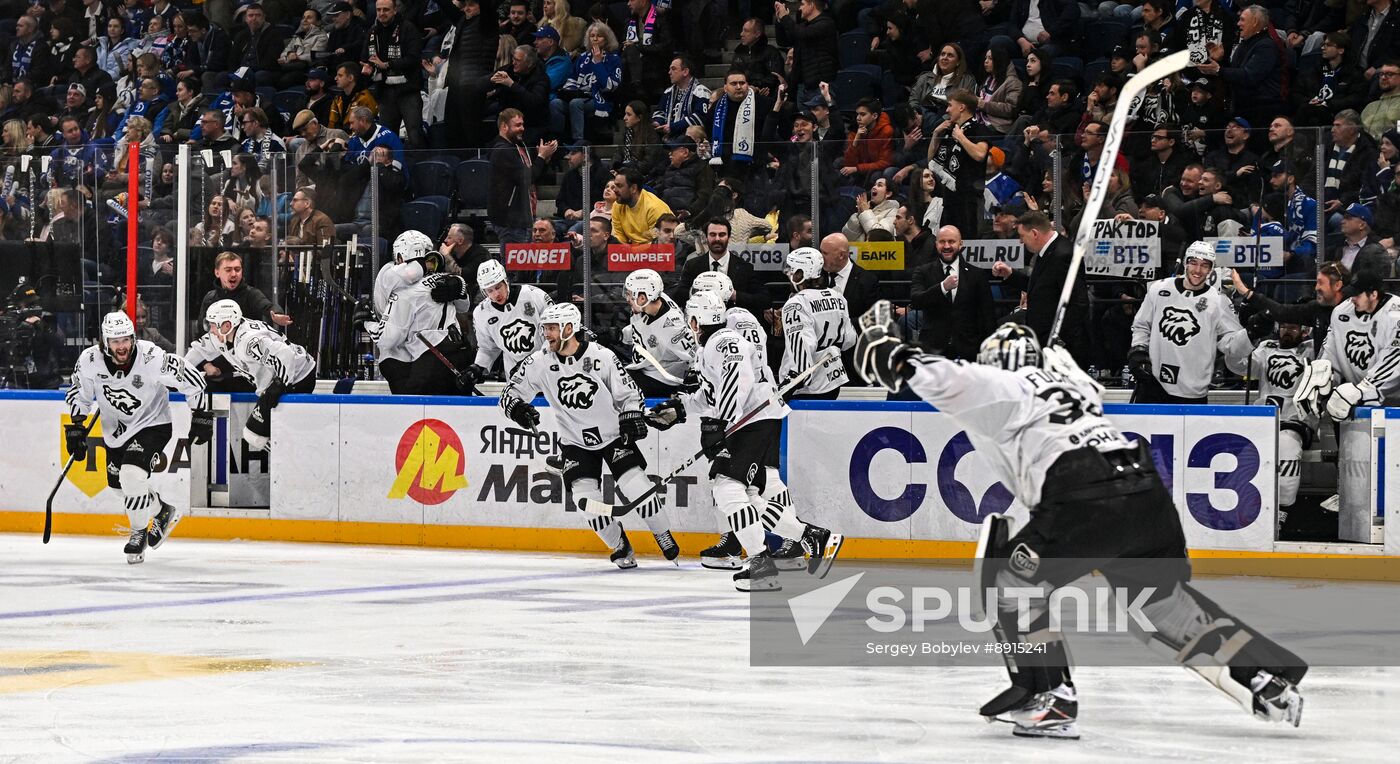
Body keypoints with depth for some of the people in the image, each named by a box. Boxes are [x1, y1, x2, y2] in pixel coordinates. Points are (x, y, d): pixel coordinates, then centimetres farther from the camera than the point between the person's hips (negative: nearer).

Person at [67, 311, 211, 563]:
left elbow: (193, 380, -16)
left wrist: (201, 416, -10)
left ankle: (139, 533, -1)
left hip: (152, 424, -5)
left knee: (132, 476, -24)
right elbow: (80, 394, 2)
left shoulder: (153, 358, -29)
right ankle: (162, 512, 41)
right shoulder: (89, 360, -19)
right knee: (119, 484, 13)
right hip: (116, 427, 5)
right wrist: (76, 427, -3)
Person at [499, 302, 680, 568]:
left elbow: (628, 392, -4)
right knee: (585, 498, -14)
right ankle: (620, 547, 8)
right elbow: (509, 394, -4)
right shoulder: (540, 363, -10)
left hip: (614, 435, -2)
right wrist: (517, 408, -25)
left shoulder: (601, 356, -14)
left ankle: (664, 537, 9)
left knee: (636, 485, -15)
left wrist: (632, 417, -19)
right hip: (575, 444, 2)